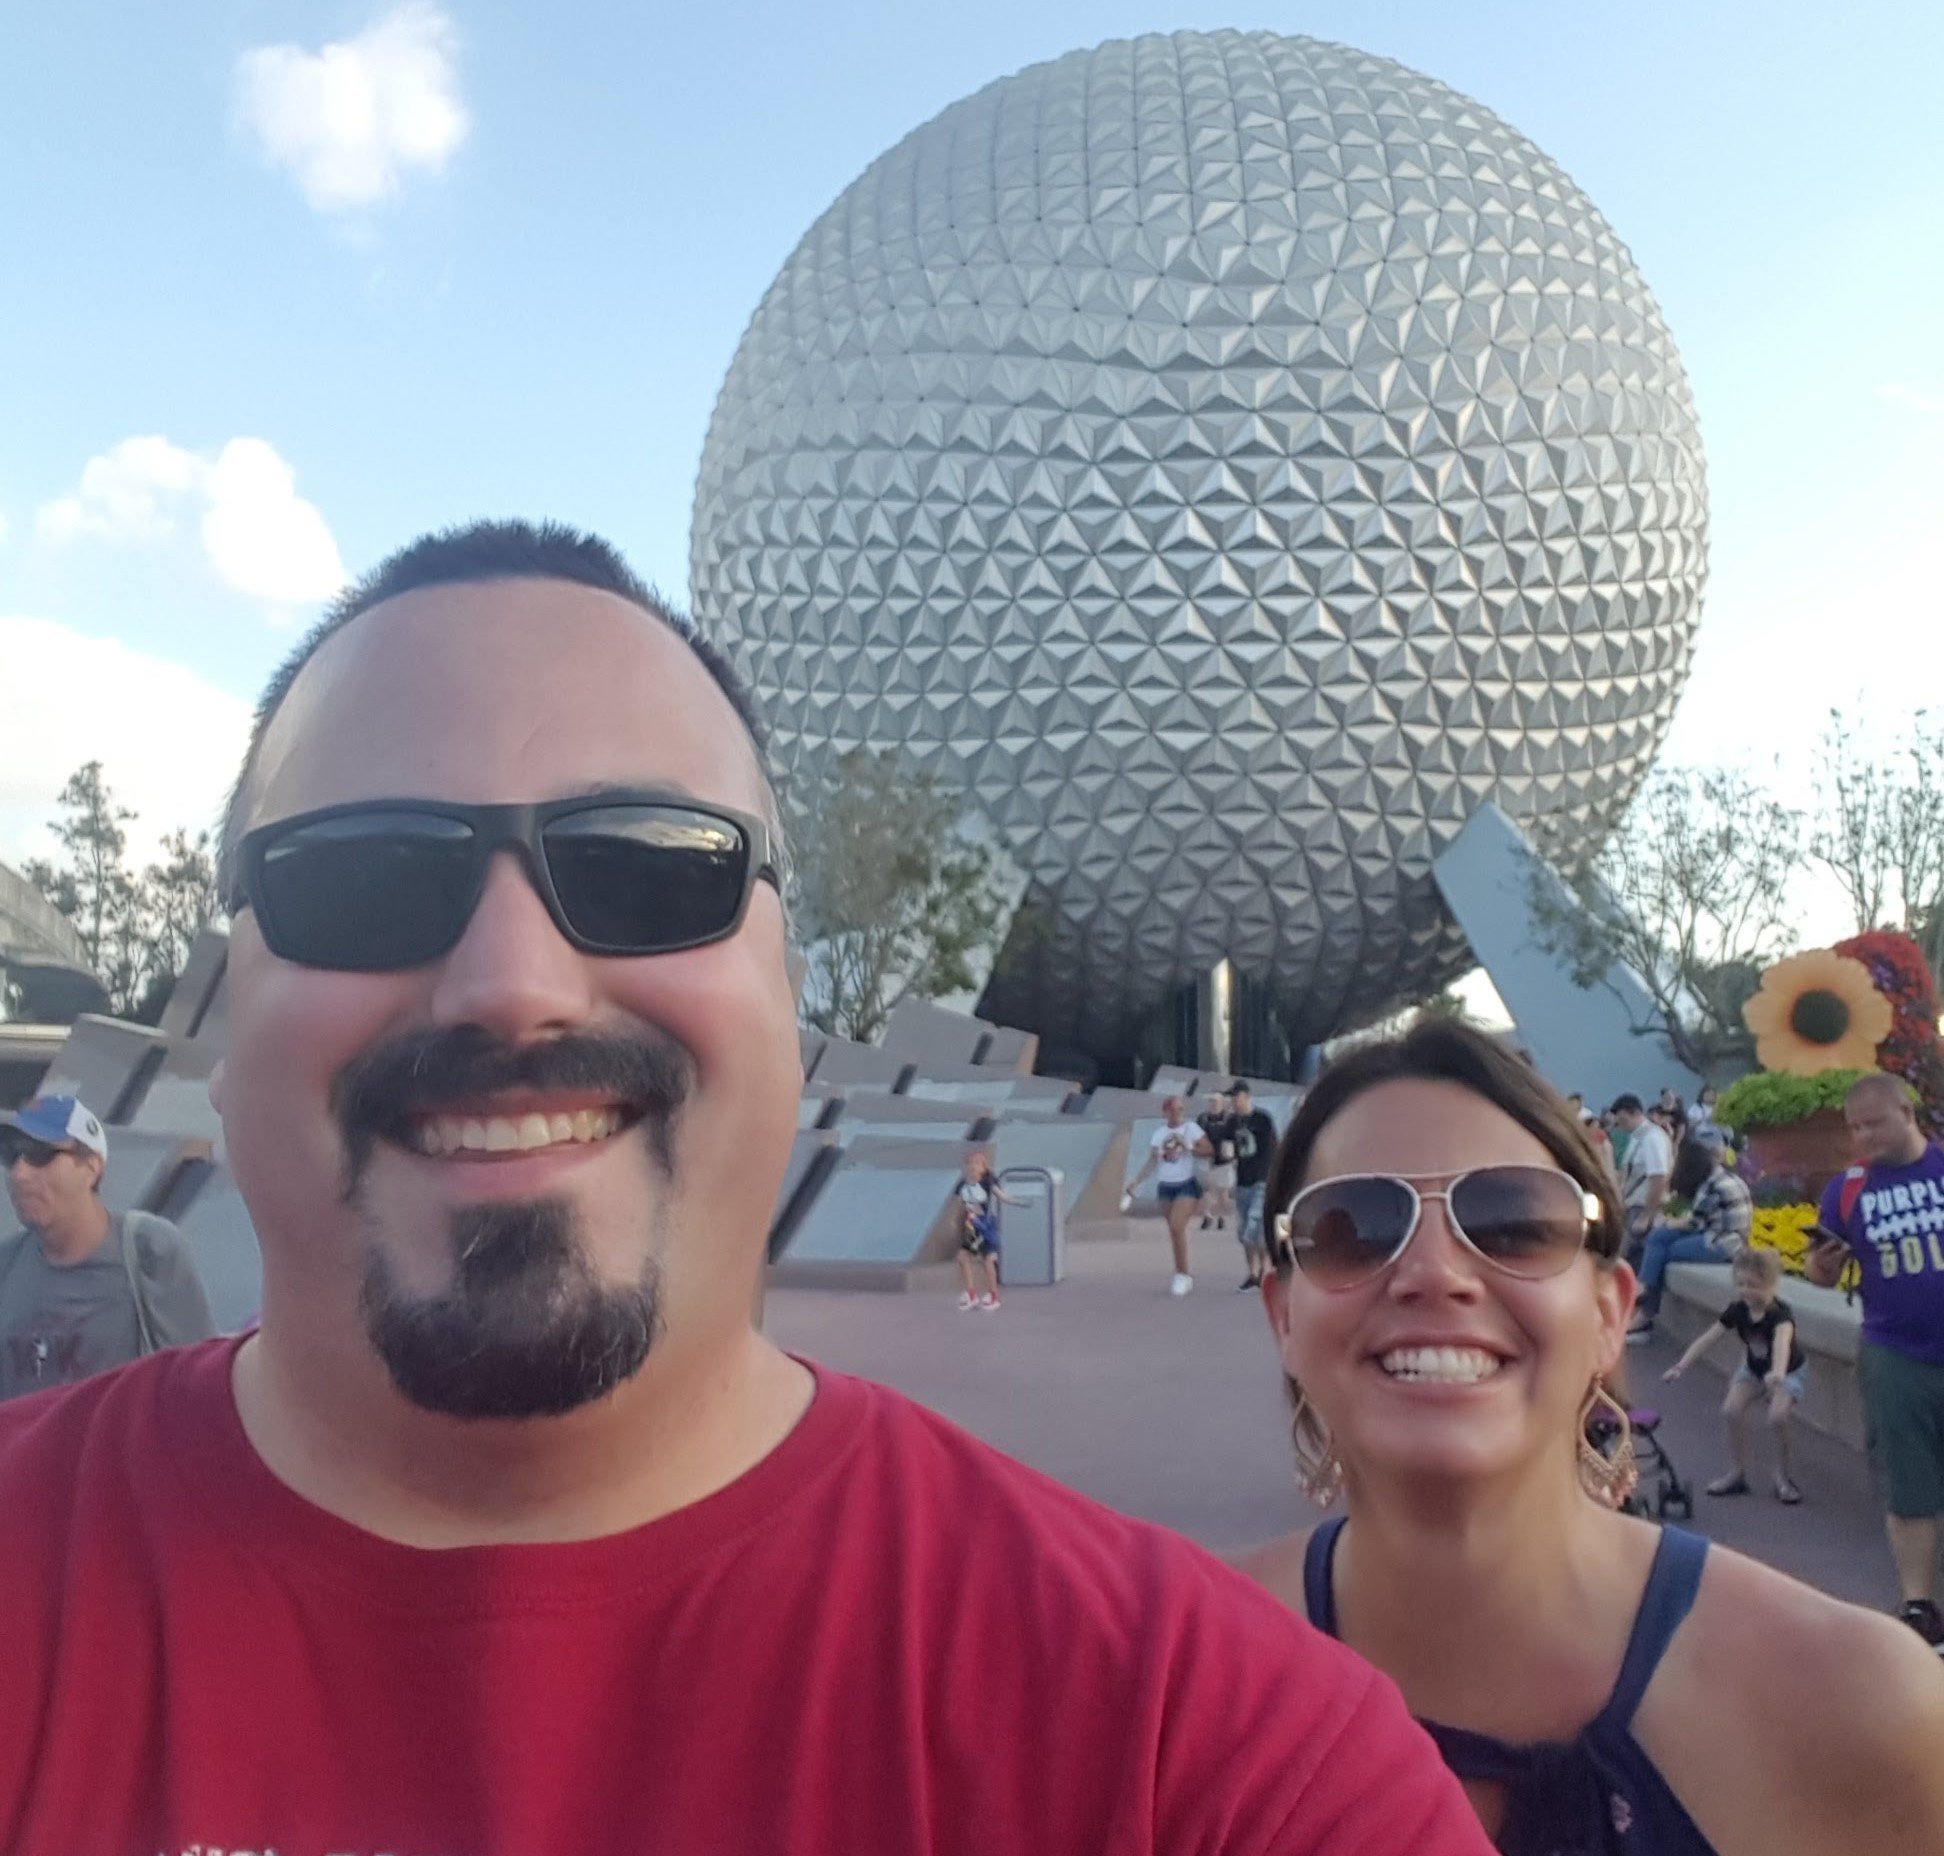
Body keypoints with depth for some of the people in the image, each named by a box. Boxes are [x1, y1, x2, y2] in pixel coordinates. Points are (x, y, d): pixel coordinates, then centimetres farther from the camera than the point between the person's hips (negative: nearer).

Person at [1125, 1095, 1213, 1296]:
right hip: (1165, 1186, 4)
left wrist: (1187, 1147, -19)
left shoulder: (1191, 1128, -4)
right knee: (1175, 1230, 9)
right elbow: (1151, 1162, 7)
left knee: (1177, 1227, -17)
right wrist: (1134, 1183, -1)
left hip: (1187, 1185, -4)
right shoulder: (1159, 1133, 6)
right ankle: (1182, 1275, 19)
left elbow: (1209, 1151, -9)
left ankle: (1182, 1275, -7)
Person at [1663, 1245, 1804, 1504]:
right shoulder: (1737, 1310, -17)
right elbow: (1708, 1338, -15)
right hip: (1753, 1368, 5)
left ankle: (1782, 1477, -3)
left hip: (1790, 1371, -5)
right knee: (1730, 1411, -15)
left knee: (1777, 1417, -27)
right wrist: (1681, 1365, -23)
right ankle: (1738, 1473, 3)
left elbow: (1783, 1340, -55)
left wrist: (1778, 1372, -75)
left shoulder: (1780, 1313, -34)